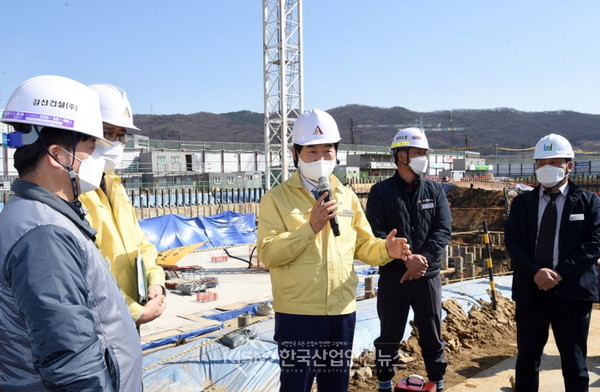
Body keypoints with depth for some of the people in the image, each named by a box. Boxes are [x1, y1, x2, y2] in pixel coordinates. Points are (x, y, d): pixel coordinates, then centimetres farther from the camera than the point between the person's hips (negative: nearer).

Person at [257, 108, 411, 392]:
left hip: (342, 311, 4)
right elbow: (267, 253, -15)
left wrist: (386, 249, -13)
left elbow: (362, 245, 8)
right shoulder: (277, 198, -5)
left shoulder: (347, 197, 9)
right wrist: (310, 227, -25)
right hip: (297, 313, -4)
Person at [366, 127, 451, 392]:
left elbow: (443, 230, -3)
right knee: (389, 336, 10)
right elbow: (375, 234, -11)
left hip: (428, 276, 2)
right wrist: (406, 259, -20)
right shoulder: (381, 192, -3)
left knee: (432, 335, 12)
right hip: (392, 277, -2)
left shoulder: (435, 190, 5)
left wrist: (423, 258, -17)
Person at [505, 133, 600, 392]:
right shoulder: (522, 202, 8)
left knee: (574, 362, 10)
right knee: (527, 359, 12)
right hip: (530, 291, 2)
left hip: (572, 292, -2)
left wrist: (561, 273, -16)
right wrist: (535, 272, -16)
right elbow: (512, 241, 0)